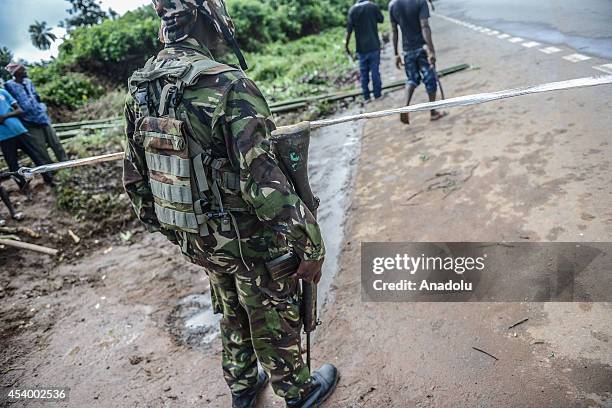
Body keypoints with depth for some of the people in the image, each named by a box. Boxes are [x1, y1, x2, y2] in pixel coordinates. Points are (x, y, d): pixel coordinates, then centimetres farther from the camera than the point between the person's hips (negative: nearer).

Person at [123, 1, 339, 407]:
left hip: (197, 240, 7)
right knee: (274, 322, 17)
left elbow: (135, 175, 6)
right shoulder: (228, 85, -26)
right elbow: (265, 181, -29)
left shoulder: (140, 88, -2)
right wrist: (311, 246, -19)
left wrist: (166, 224, 19)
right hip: (251, 241, -6)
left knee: (233, 315, 28)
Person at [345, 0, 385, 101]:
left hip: (361, 48, 1)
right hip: (374, 46, -1)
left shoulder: (352, 10, -3)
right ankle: (377, 94, 8)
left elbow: (349, 30, -6)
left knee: (363, 73, 8)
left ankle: (366, 96, 11)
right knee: (375, 71, 4)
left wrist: (347, 45, 1)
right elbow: (381, 19, 11)